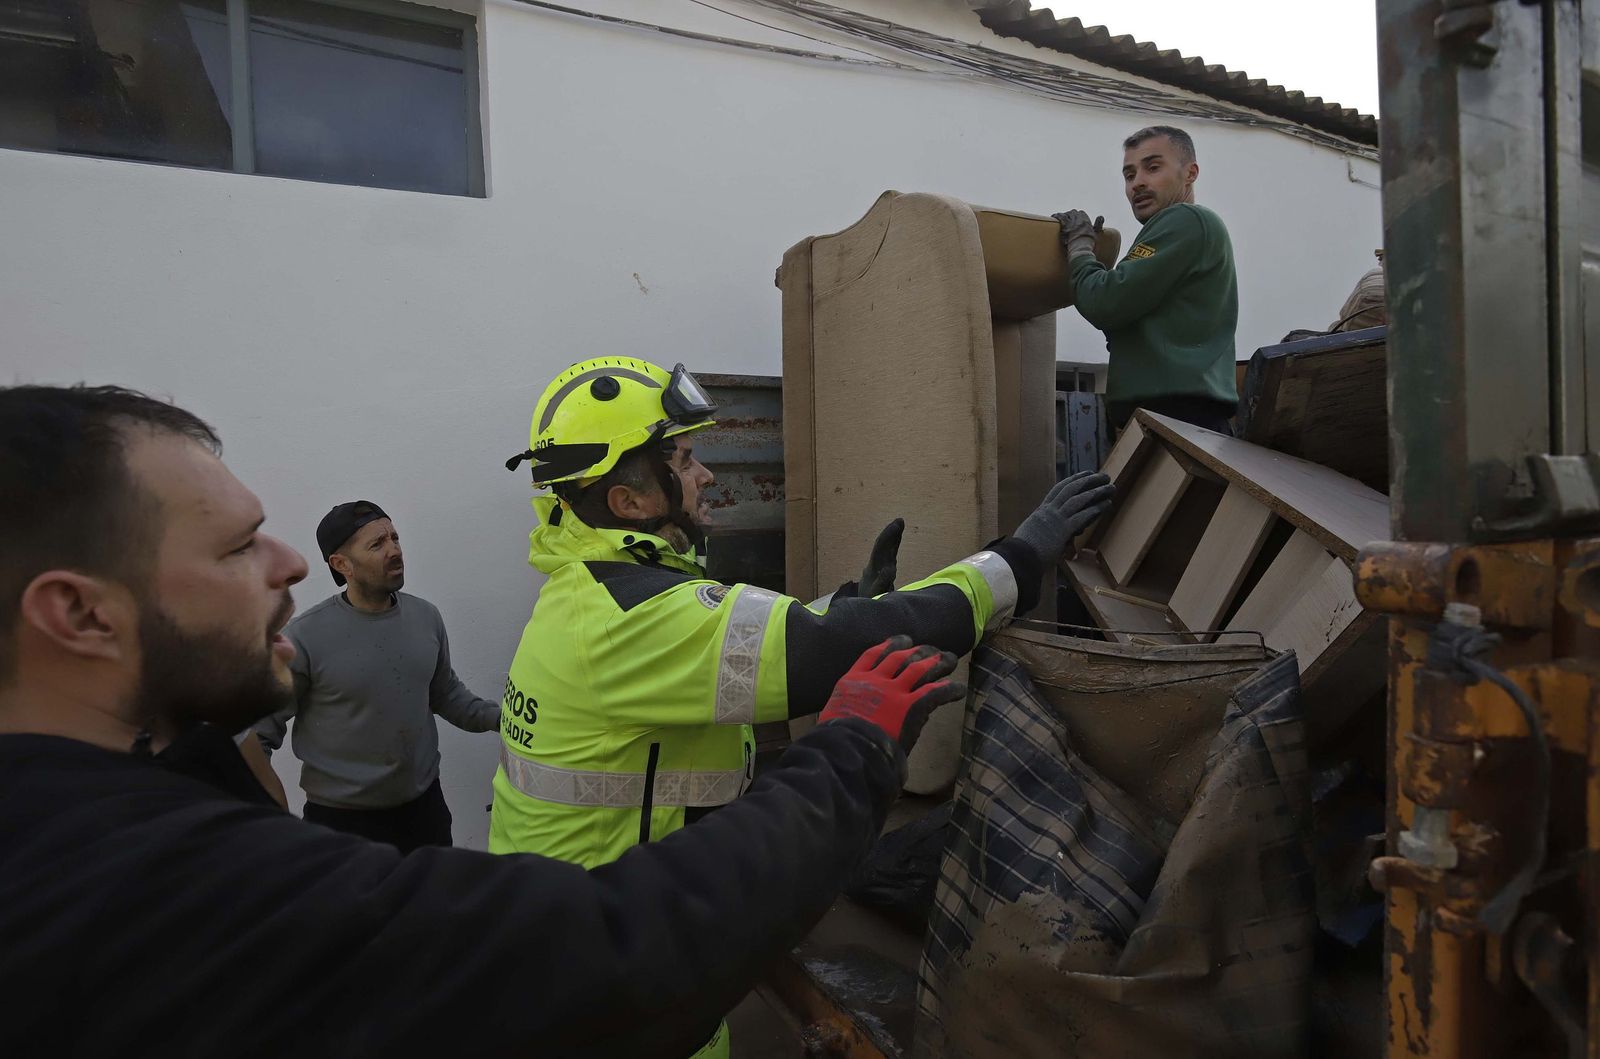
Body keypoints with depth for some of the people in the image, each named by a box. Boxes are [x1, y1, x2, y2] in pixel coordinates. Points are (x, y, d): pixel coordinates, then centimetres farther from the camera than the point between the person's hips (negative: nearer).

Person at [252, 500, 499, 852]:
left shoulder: (427, 617, -2)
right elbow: (260, 733, -10)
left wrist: (500, 717, -3)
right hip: (341, 818, -4)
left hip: (424, 804, 5)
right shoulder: (305, 638, -17)